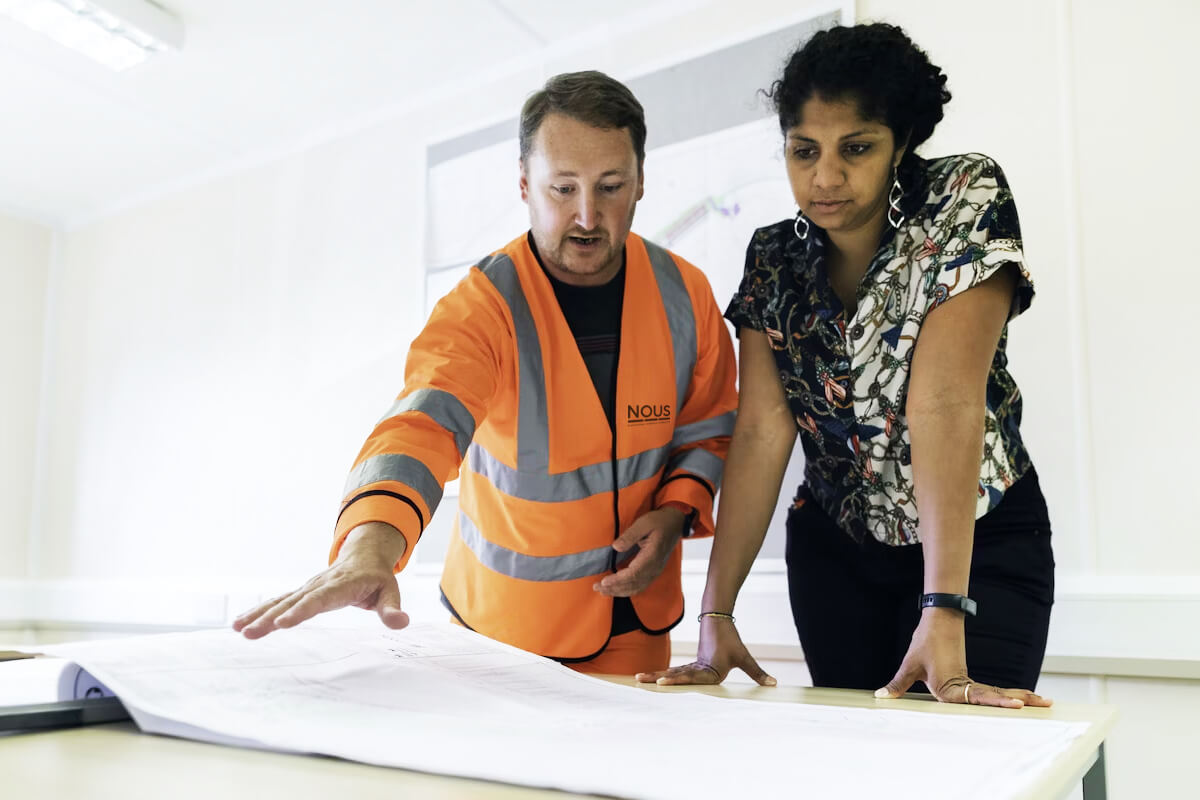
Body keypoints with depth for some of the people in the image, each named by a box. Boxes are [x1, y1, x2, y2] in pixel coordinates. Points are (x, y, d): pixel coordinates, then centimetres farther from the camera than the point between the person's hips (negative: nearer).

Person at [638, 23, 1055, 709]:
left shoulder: (966, 201, -16)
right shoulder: (773, 259, -4)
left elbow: (945, 402, -28)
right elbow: (764, 430, -13)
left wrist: (944, 616, -33)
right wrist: (717, 614, -20)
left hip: (979, 541, -3)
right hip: (835, 547, 3)